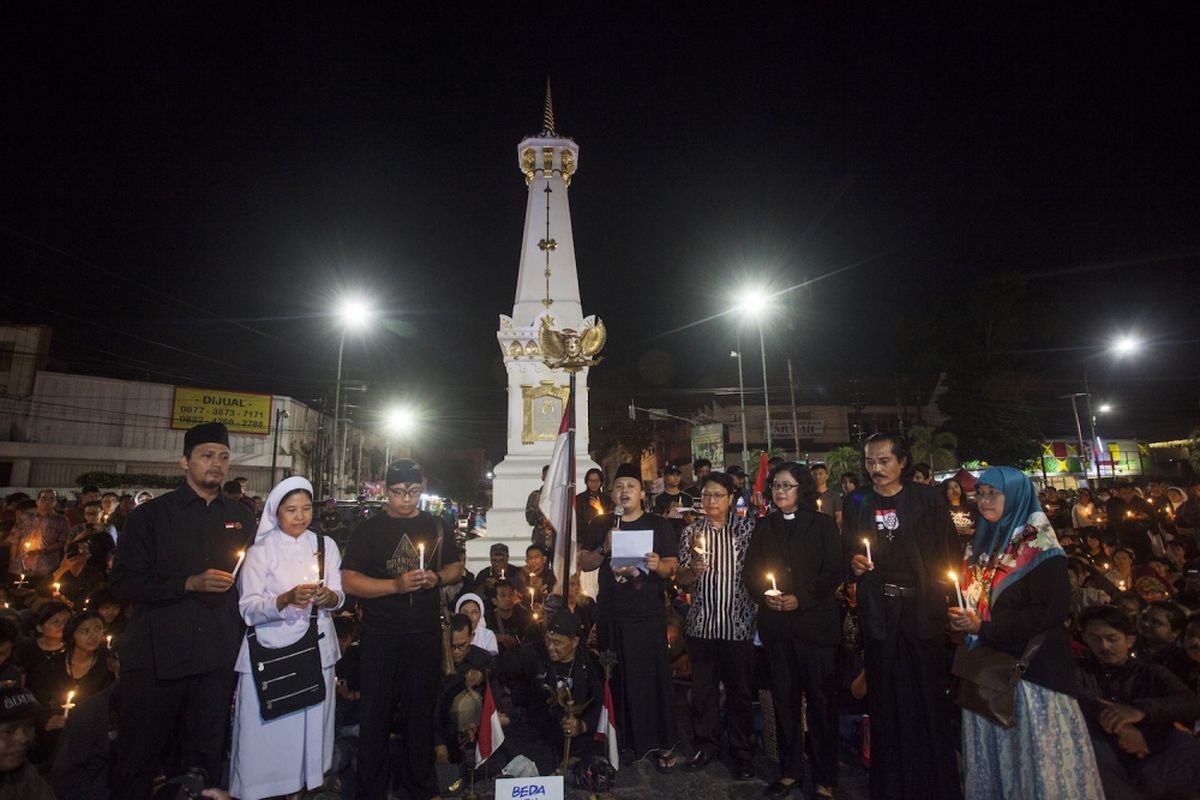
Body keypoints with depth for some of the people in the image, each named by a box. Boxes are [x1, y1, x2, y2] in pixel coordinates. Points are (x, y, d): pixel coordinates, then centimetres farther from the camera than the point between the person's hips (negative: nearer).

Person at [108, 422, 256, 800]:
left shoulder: (241, 517, 9)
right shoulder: (151, 514, 0)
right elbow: (124, 583, -5)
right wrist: (190, 584, -16)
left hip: (217, 655, 3)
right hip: (159, 655, -2)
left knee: (204, 755, 13)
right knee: (141, 753, 7)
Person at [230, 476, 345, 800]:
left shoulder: (325, 545, 6)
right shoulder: (261, 550, -1)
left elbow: (338, 599, 5)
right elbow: (248, 609, -9)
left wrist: (329, 598, -17)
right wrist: (286, 599, -25)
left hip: (316, 648, 2)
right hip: (271, 650, -2)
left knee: (311, 723, 7)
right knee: (268, 728, 1)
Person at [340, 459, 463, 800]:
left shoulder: (437, 527, 5)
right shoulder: (368, 529, -4)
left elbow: (455, 566, 14)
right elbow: (350, 580, -9)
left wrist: (437, 577, -7)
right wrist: (396, 585, -21)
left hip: (426, 634, 3)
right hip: (381, 636, -2)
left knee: (421, 709, 15)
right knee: (377, 712, 8)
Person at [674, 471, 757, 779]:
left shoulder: (747, 527, 1)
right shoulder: (691, 531, 6)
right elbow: (680, 579, 4)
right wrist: (694, 568, -15)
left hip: (738, 623, -1)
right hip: (701, 623, 2)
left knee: (740, 690, 9)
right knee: (702, 688, 12)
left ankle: (741, 753, 26)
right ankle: (707, 745, 31)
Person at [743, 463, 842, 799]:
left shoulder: (822, 524, 0)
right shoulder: (764, 526, 10)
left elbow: (834, 572, -6)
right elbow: (750, 571, 10)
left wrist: (801, 599, -15)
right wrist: (763, 596, -9)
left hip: (815, 623, -3)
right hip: (775, 624, 3)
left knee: (821, 699, 3)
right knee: (784, 698, 11)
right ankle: (790, 770, 26)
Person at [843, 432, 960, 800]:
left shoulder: (927, 498, 0)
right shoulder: (856, 503, 5)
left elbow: (947, 551, 0)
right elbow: (847, 552, 10)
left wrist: (941, 596, -8)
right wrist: (853, 563, -11)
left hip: (921, 609, -1)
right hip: (878, 613, 1)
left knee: (928, 696, 5)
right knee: (886, 700, 7)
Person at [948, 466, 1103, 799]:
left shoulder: (1037, 544, -11)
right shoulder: (982, 542, 10)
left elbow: (1053, 610, -18)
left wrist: (984, 628, -17)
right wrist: (964, 619, 0)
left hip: (1032, 666, -6)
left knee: (1035, 754, 4)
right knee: (991, 755, 14)